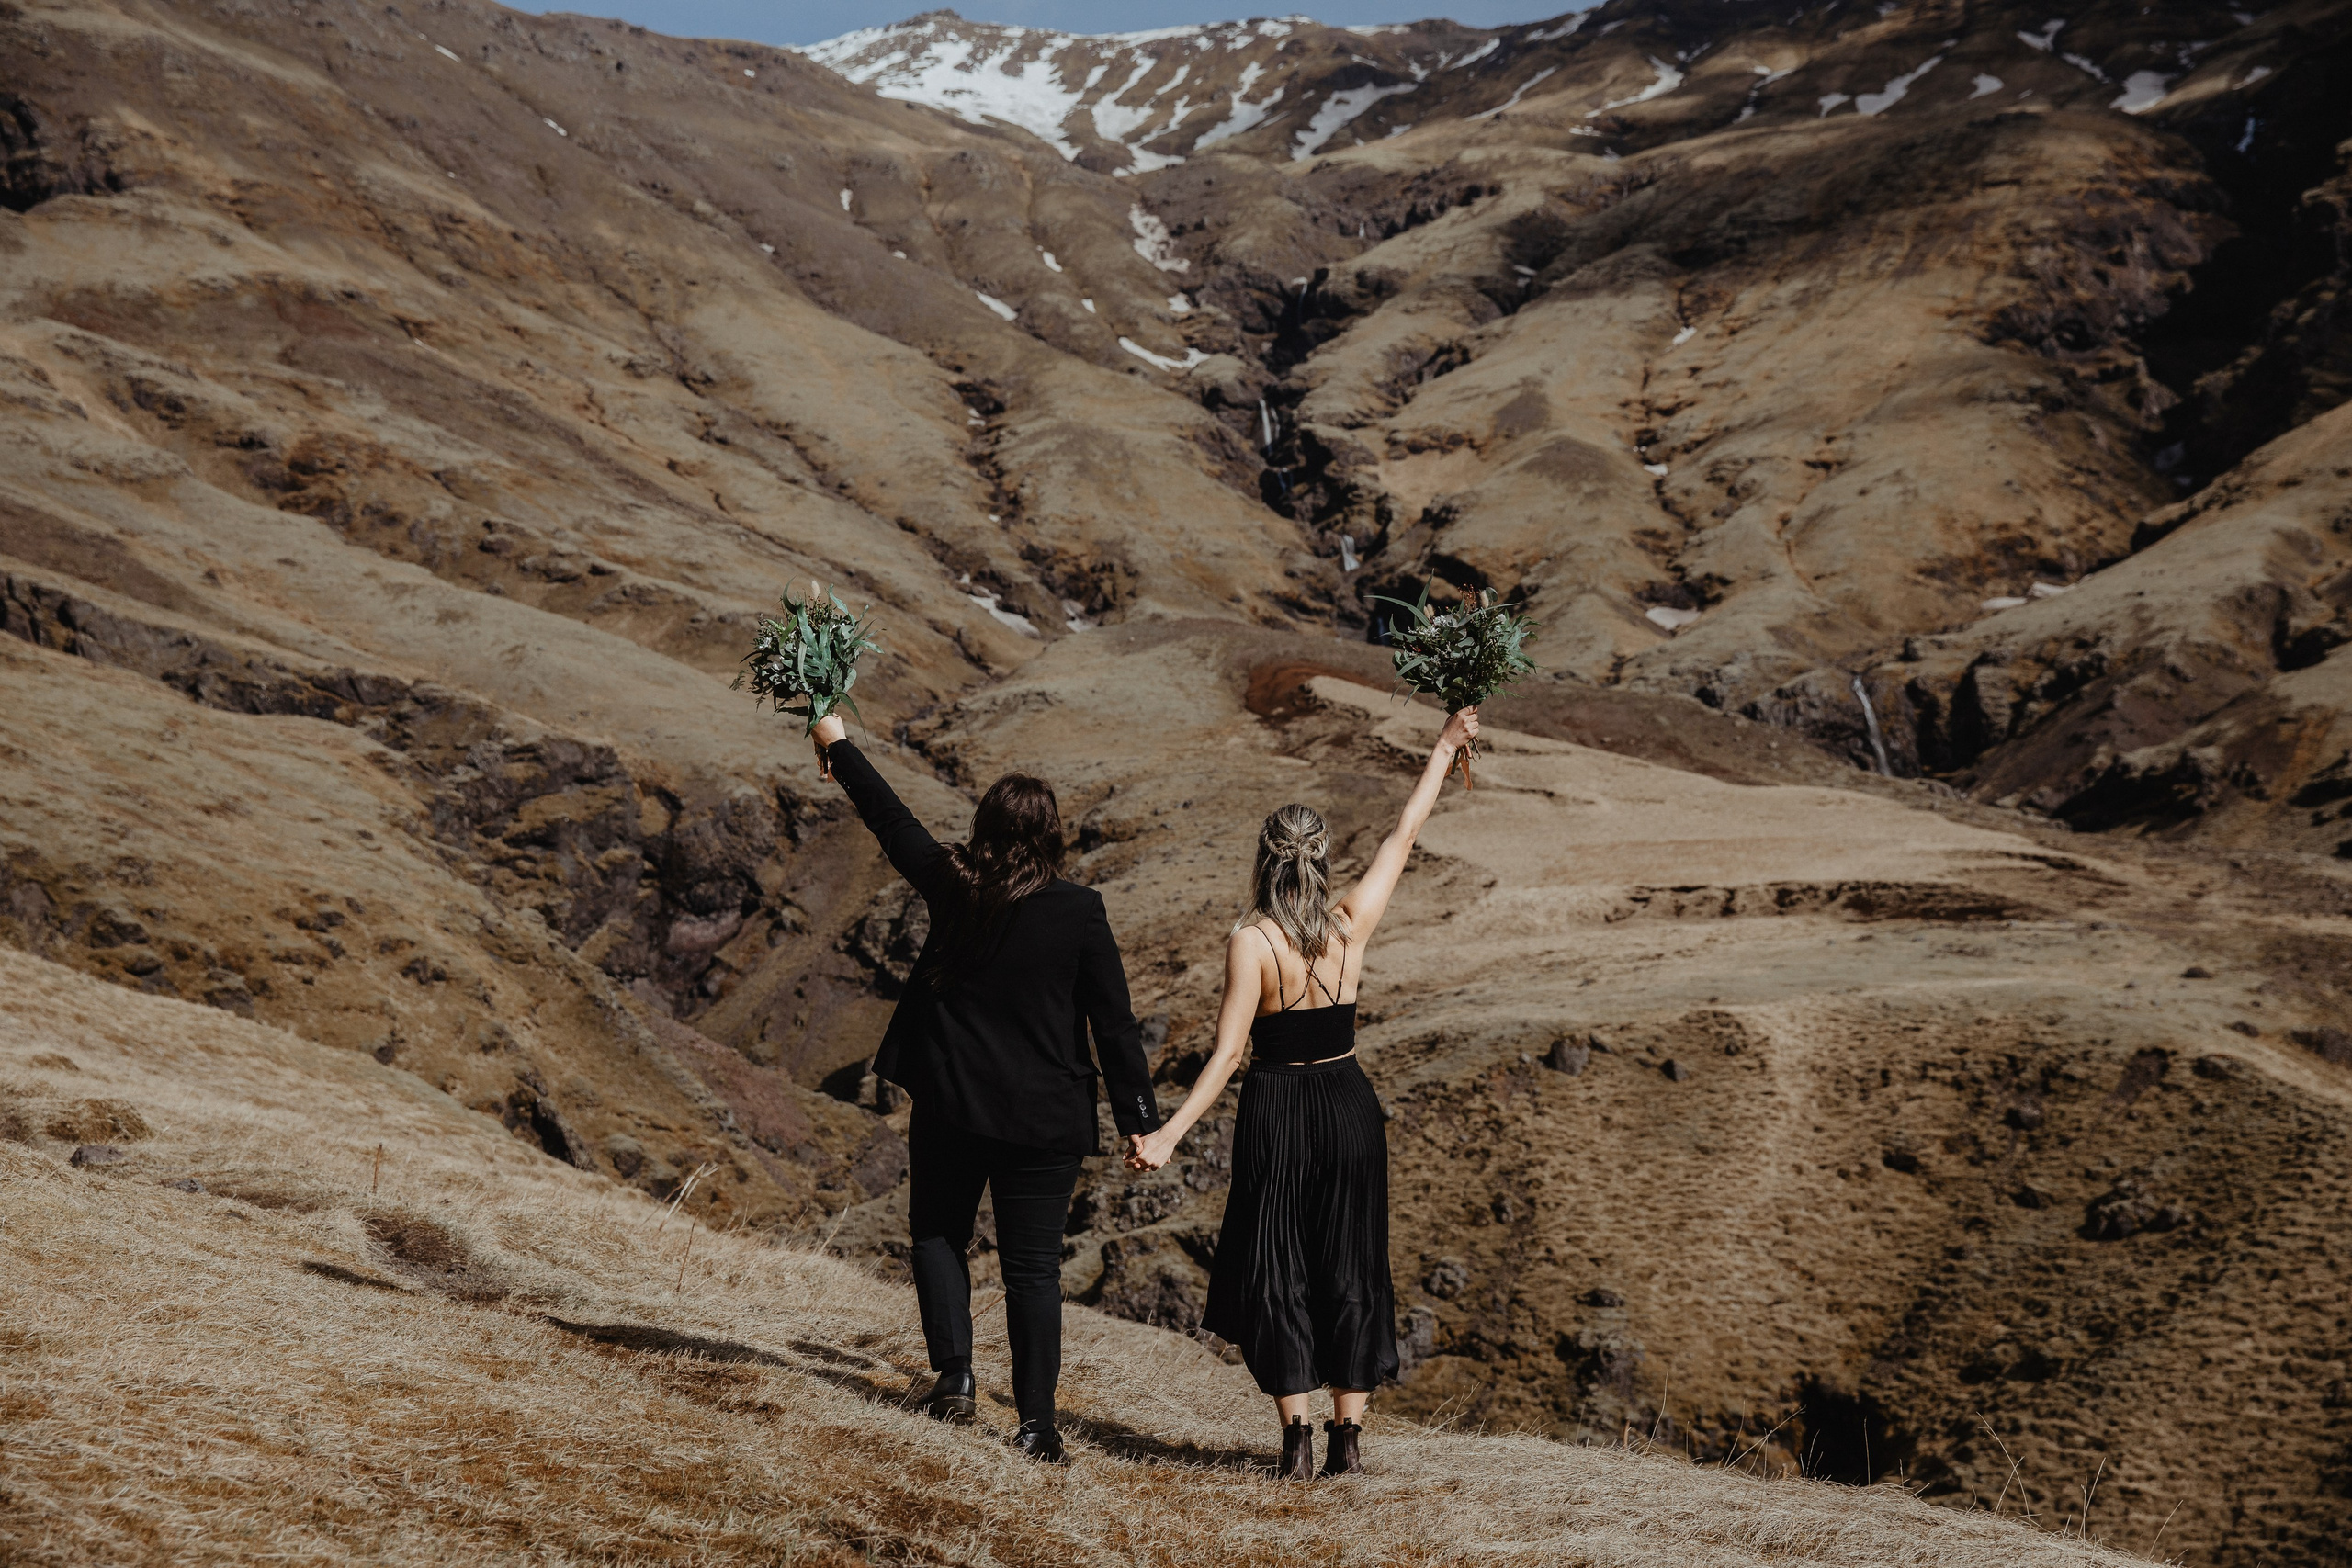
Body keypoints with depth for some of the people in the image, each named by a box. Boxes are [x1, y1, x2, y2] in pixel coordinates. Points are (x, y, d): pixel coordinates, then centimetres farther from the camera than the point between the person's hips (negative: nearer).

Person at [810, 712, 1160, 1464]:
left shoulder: (953, 885, -6)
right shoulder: (1079, 910, -10)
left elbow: (890, 819, 11)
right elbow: (1114, 1020, -9)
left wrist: (839, 744, 28)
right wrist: (1138, 1119, -2)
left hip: (952, 1103, 1)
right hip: (1044, 1116, -1)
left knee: (938, 1233, 22)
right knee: (1032, 1267, 5)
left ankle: (954, 1375, 10)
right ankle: (1036, 1423, 4)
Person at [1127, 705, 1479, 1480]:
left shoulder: (1251, 943, -14)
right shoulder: (1352, 923, -4)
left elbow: (1228, 1052, -17)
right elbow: (1403, 836, 9)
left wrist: (1167, 1134, -17)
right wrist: (1443, 752, 21)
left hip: (1276, 1110, -3)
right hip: (1348, 1104, 3)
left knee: (1277, 1271, 7)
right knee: (1350, 1269, 12)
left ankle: (1297, 1437, 2)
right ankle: (1348, 1435, 12)